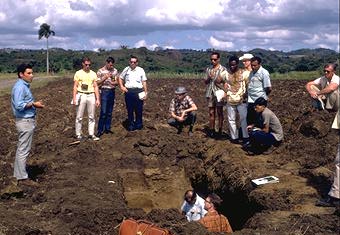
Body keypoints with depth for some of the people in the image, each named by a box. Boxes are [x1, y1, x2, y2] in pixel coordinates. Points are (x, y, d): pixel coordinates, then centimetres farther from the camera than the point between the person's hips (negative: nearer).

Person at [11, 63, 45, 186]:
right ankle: (22, 178, 3)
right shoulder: (20, 87, -18)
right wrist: (34, 104, -18)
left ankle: (18, 173, 28)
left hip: (27, 120, 11)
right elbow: (19, 105, -26)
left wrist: (34, 103, 7)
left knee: (21, 149, 17)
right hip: (25, 121, -11)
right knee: (24, 150, -4)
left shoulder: (24, 85, 13)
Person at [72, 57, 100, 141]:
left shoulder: (93, 74, 9)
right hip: (81, 95, -2)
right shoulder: (78, 73, 2)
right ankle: (78, 134, 9)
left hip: (91, 96, 2)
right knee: (79, 117, 1)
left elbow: (95, 87, 9)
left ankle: (91, 134, 11)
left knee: (91, 117, 4)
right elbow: (75, 87, 1)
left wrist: (97, 99, 2)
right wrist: (74, 98, -8)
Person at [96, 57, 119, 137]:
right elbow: (97, 83, -5)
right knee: (103, 112, -8)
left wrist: (112, 83, -12)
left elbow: (117, 82, 9)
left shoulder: (115, 71, 7)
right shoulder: (100, 71, -4)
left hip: (112, 92, 4)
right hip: (104, 92, -4)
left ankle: (107, 128, 18)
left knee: (109, 112, 9)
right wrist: (105, 77, -18)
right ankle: (100, 130, -1)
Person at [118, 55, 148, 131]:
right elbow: (120, 78, 20)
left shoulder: (141, 70, 6)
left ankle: (139, 125, 14)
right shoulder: (126, 69, 10)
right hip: (128, 92, 1)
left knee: (139, 110, 2)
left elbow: (144, 82, 5)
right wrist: (122, 87, 5)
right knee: (130, 110, 5)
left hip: (138, 92, -1)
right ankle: (130, 126, 14)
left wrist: (145, 93, 0)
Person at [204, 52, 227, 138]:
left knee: (219, 112, 1)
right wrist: (208, 78, -8)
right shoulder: (208, 69, 12)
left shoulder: (223, 69, -2)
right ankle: (211, 130, 13)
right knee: (211, 112, 7)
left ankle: (220, 131, 7)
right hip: (210, 93, 4)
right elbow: (205, 81, 11)